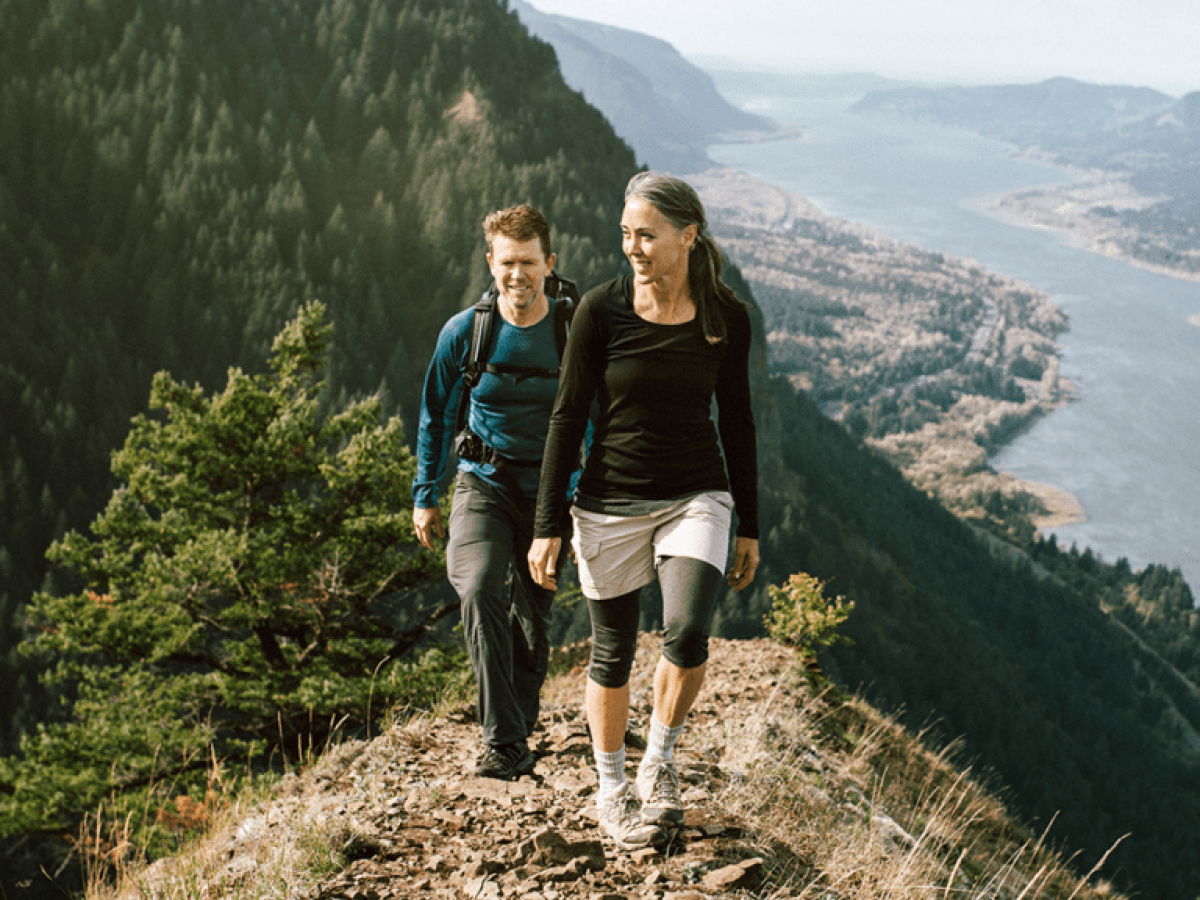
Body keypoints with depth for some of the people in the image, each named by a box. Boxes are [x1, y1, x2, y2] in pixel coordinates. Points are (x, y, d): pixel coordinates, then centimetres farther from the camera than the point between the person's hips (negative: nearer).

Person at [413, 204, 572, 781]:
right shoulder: (464, 332, -6)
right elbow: (436, 415, 8)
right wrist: (425, 495, 8)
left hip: (547, 493, 1)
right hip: (483, 484, -1)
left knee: (531, 620, 8)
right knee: (480, 590, -26)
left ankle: (518, 737, 32)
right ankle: (501, 741, -24)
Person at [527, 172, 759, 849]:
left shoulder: (727, 317, -4)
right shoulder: (602, 310, -9)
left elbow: (736, 422, 5)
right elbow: (568, 417, -5)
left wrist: (750, 528, 7)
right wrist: (547, 526, -6)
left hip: (696, 497, 1)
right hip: (612, 504, 0)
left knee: (687, 635, -21)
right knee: (613, 657, 7)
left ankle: (662, 759, 5)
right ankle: (612, 789, 29)